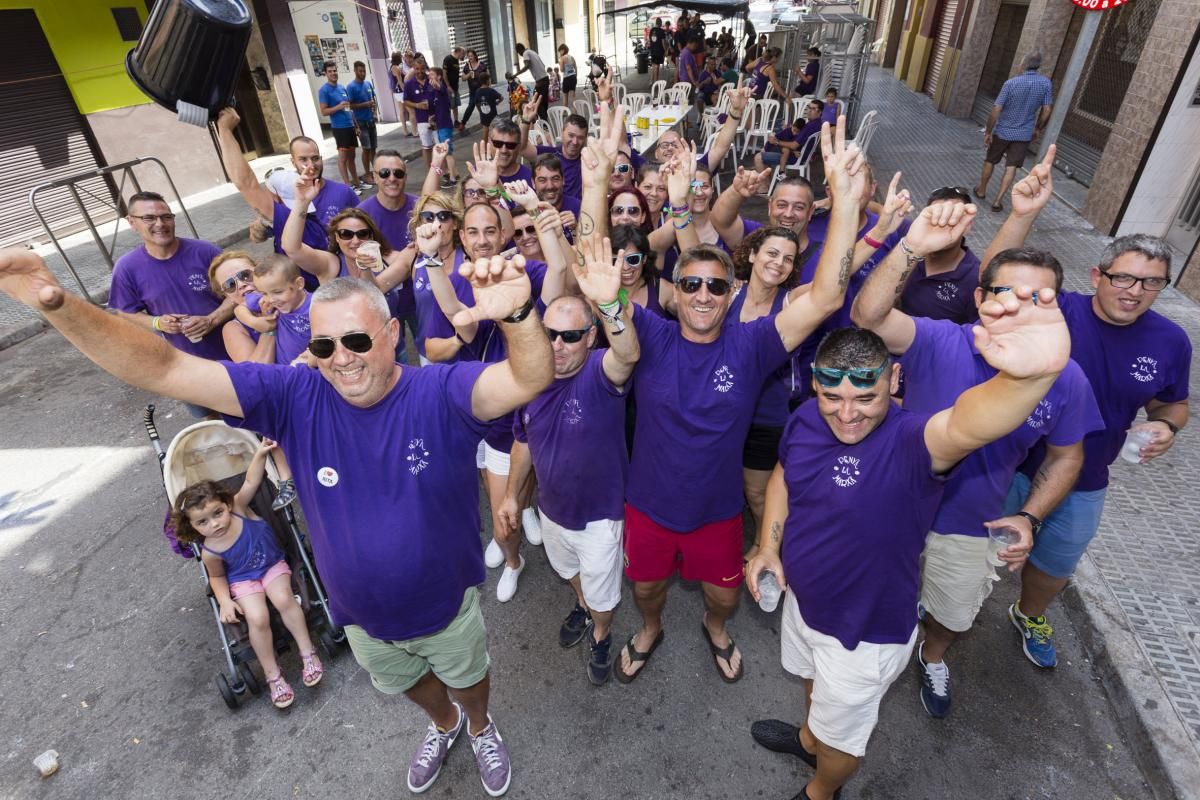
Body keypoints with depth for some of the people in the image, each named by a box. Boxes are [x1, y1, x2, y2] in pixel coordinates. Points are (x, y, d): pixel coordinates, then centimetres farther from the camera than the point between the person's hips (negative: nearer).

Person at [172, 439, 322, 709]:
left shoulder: (238, 507, -22)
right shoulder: (210, 552, -20)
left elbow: (251, 481, -20)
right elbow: (217, 577, -3)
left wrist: (260, 454, -33)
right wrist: (224, 600, -16)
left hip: (273, 565, 1)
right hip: (242, 580, -1)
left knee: (284, 599, -26)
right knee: (257, 618, -22)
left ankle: (307, 652, -13)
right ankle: (273, 675, -6)